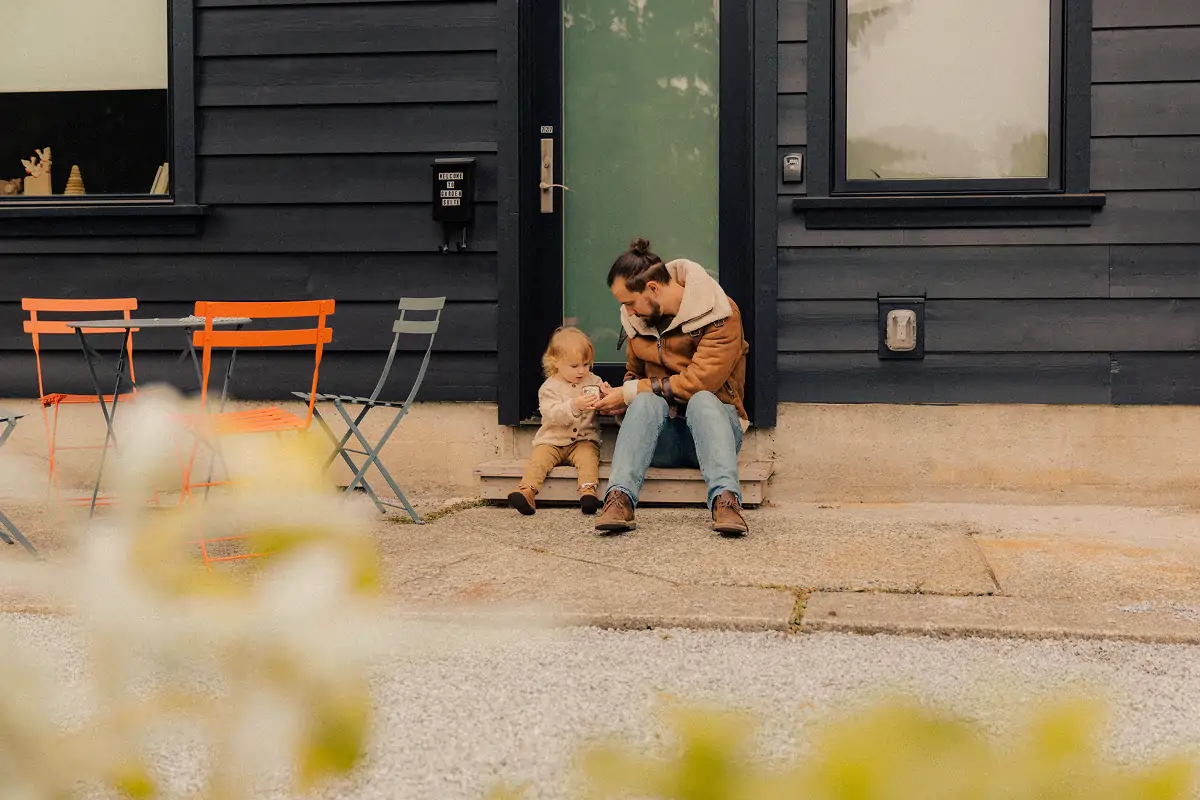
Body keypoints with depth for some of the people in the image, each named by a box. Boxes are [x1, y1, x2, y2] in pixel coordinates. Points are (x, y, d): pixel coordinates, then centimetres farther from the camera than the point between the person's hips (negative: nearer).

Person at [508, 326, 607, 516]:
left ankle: (588, 491, -45)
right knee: (539, 458, -25)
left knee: (588, 456, -30)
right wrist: (574, 406, -33)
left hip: (583, 440, 1)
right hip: (552, 441, -1)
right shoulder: (549, 388, -1)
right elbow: (553, 415, -17)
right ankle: (527, 491, -40)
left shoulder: (594, 381, 9)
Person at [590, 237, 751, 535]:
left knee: (702, 400, -36)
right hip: (661, 436, 3)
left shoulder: (719, 314, -11)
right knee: (647, 401, -30)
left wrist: (630, 393, -15)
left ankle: (725, 499, -53)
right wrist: (619, 402, 0)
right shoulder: (638, 320, 9)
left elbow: (699, 382, -19)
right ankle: (620, 498, -49)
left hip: (711, 424, -3)